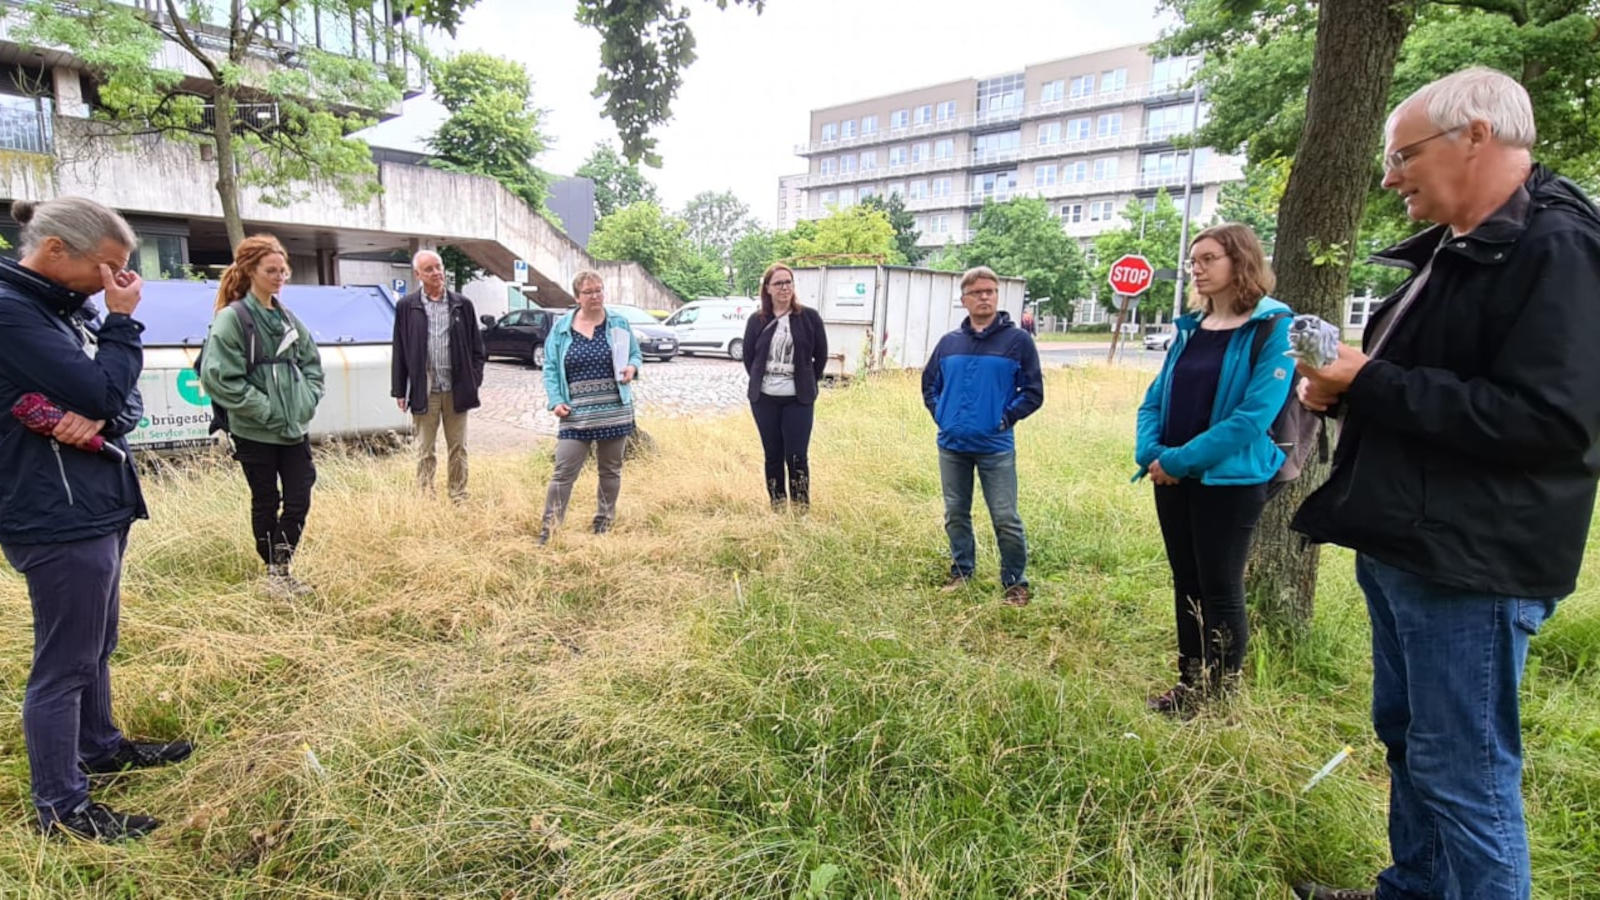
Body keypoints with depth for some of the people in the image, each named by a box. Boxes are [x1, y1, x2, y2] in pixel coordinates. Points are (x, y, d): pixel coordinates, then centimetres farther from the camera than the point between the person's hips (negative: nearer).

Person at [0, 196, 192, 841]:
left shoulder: (64, 306, 10)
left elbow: (125, 402, 7)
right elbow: (102, 391, -23)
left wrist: (99, 420, -14)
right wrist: (123, 320, -12)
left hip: (95, 505, 9)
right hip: (57, 515, -9)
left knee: (95, 644, 23)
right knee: (64, 662, 2)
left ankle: (98, 745, 42)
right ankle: (61, 806, 16)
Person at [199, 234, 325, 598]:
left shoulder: (287, 318, 9)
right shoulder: (231, 318, -10)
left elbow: (312, 363, 16)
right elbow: (218, 377, -16)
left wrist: (307, 400, 1)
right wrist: (266, 408, -16)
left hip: (295, 428, 5)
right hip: (255, 432, -5)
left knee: (299, 500, 5)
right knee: (266, 503, 8)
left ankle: (283, 565, 21)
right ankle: (273, 571, 23)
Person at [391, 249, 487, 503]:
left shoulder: (462, 305, 4)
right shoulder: (406, 306, 2)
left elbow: (476, 347, 8)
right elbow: (399, 351, 4)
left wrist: (474, 381, 0)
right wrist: (399, 391, 2)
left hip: (456, 389, 1)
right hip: (424, 391, -1)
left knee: (458, 448, 10)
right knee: (425, 450, 7)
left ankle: (459, 498, 20)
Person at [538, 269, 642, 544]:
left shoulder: (619, 324, 5)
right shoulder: (561, 327, 3)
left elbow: (636, 355, 12)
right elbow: (551, 368, 5)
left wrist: (632, 367, -12)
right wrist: (556, 401, -8)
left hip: (614, 413, 1)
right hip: (575, 416, -1)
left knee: (610, 471, 11)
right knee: (563, 472, -5)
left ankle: (604, 522, 26)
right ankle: (548, 528, 3)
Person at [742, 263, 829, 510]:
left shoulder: (809, 317, -2)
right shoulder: (757, 321, 2)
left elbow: (821, 356, 5)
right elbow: (748, 358, 12)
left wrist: (807, 385, 7)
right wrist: (761, 382, 10)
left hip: (798, 400, -2)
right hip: (764, 399, 2)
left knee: (796, 457, -5)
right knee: (773, 456, 9)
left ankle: (801, 511, 5)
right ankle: (777, 508, 20)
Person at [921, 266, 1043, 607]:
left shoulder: (1018, 340, -3)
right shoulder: (949, 342, 7)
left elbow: (1033, 391, -2)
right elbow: (929, 383, 19)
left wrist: (1006, 418, -10)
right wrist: (940, 414, 6)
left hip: (995, 447, -4)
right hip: (951, 445, 4)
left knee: (1006, 519, -1)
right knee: (955, 515, 15)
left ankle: (1016, 582, 14)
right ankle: (961, 572, 31)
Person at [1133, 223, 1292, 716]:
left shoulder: (1273, 328, -10)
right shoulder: (1190, 327, 10)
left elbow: (1254, 415, -19)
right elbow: (1155, 398, 10)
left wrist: (1179, 459, -19)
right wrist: (1149, 452, -9)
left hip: (1230, 481, -6)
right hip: (1173, 478, 6)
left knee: (1220, 591, 5)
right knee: (1187, 586, 15)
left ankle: (1220, 697, 21)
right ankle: (1190, 684, 29)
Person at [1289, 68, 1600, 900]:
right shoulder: (1453, 251, 16)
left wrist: (1372, 386, -22)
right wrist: (1347, 385, 2)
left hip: (1471, 562, -10)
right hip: (1404, 547, 10)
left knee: (1463, 772, 2)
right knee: (1409, 740, 21)